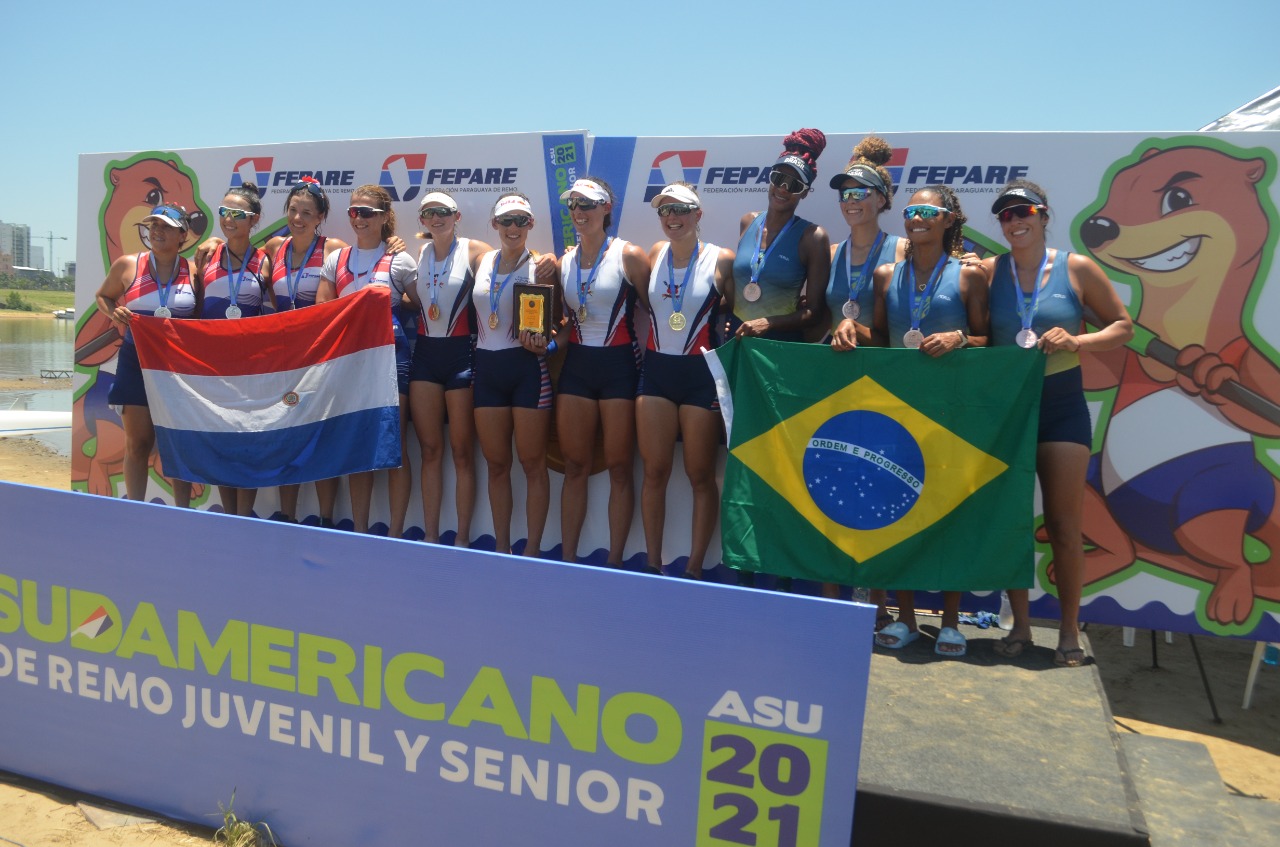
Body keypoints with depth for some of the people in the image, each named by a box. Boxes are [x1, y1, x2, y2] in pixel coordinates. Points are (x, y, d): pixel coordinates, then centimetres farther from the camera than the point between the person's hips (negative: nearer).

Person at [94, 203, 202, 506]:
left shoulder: (193, 272, 1)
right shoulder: (127, 265, 0)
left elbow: (204, 316, 10)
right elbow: (102, 296, 13)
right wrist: (113, 314, -7)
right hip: (137, 362, 0)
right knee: (138, 443, 3)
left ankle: (183, 511, 16)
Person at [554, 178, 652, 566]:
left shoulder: (628, 255, -7)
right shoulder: (564, 260, 9)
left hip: (619, 364, -5)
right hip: (577, 364, 5)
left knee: (619, 468, 3)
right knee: (575, 466, 9)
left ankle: (614, 562, 13)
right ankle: (567, 557, 18)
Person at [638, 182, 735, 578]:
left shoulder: (721, 260, -5)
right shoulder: (655, 254, 7)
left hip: (700, 372, -4)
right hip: (656, 369, 4)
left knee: (701, 475, 5)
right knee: (655, 471, 6)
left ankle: (694, 570, 15)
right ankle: (653, 566, 17)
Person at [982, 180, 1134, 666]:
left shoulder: (1076, 269, -1)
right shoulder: (989, 272, 2)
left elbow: (1123, 325, 2)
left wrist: (1077, 341, -14)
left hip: (1061, 407, -1)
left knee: (1063, 526, 2)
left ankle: (1069, 633, 15)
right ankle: (1020, 627, 20)